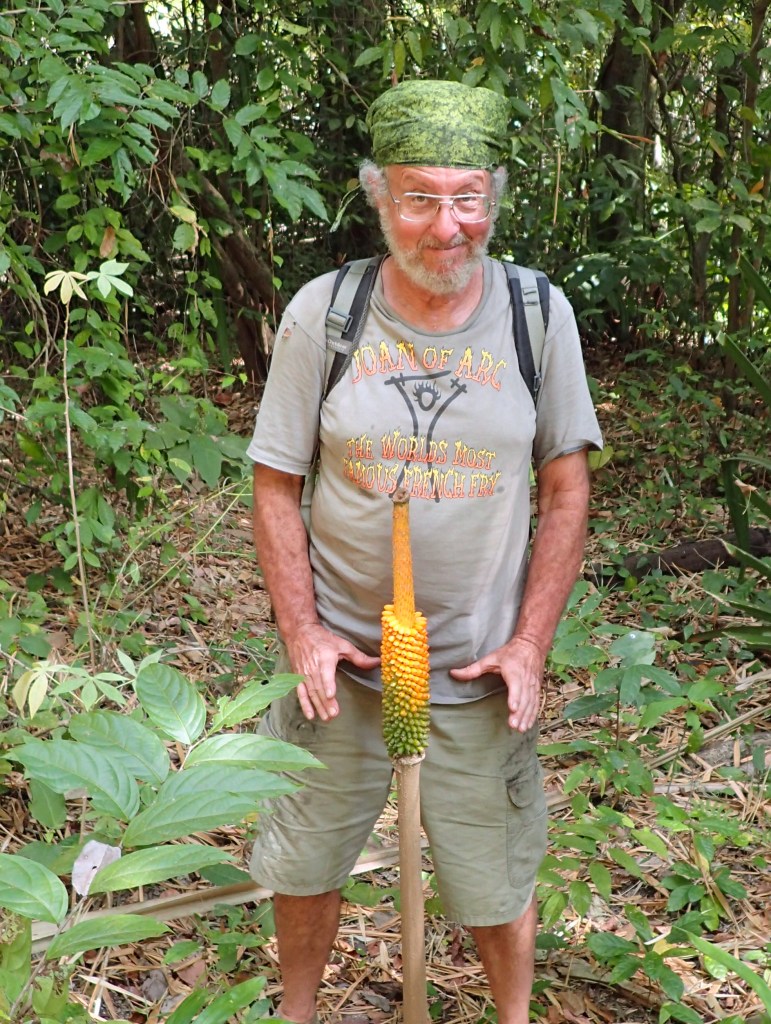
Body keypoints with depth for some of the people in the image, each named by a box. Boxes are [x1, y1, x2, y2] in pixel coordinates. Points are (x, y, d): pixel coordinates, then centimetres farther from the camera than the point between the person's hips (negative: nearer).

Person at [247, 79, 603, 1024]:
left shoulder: (539, 315, -7)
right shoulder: (320, 313, -9)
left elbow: (566, 492, -1)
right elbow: (276, 485, -2)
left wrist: (530, 644, -7)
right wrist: (301, 635, -9)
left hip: (481, 672, 0)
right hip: (342, 663, 1)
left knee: (496, 884, 15)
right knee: (304, 867, 18)